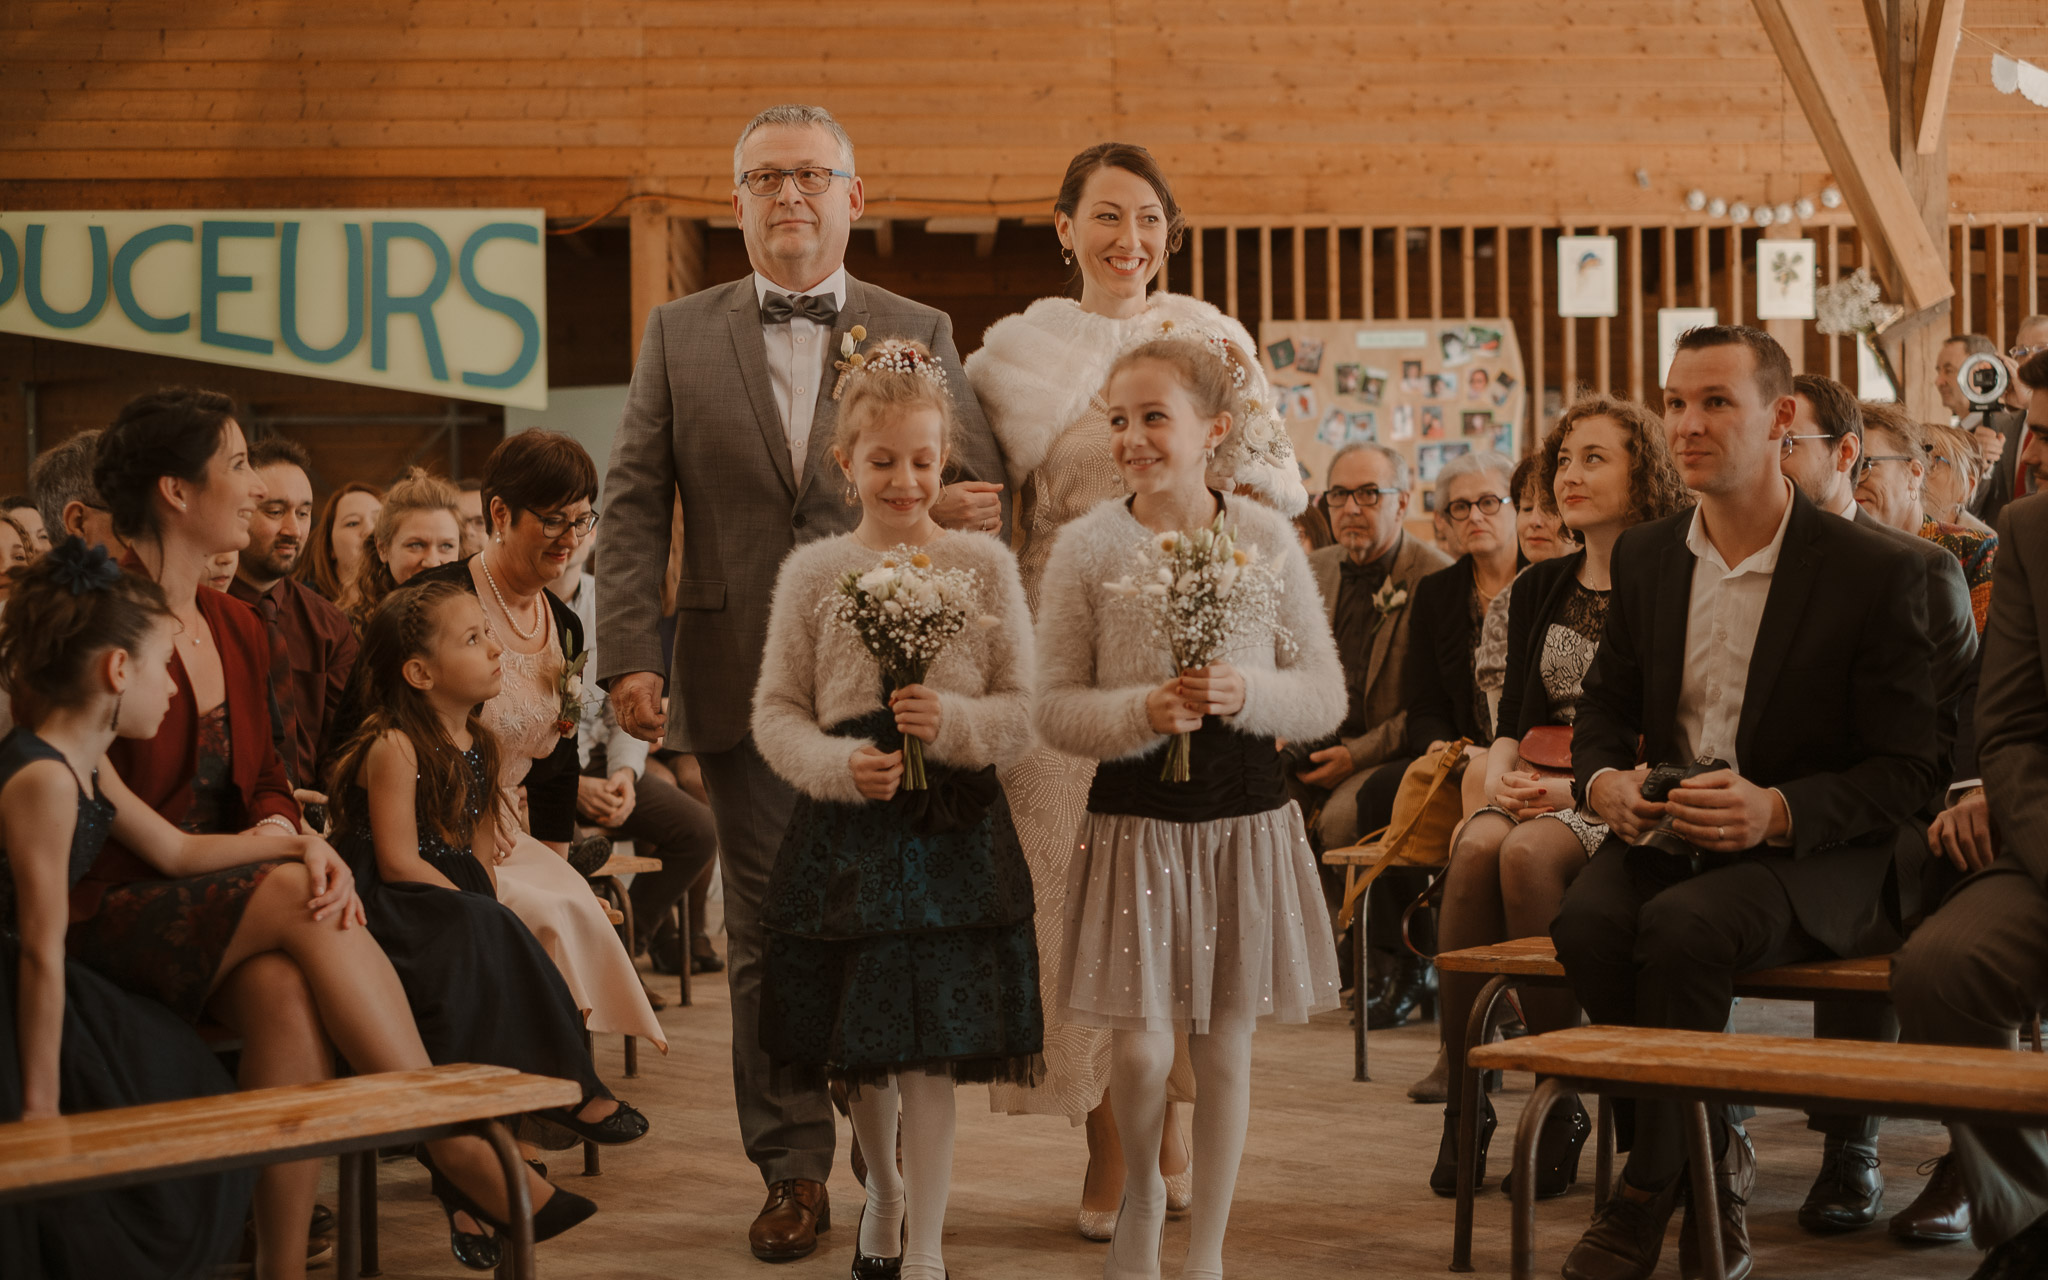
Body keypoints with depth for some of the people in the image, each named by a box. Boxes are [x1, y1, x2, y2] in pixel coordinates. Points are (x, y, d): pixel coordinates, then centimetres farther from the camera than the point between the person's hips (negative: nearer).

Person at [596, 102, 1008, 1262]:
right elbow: (635, 505, 4)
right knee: (767, 937, 3)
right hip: (745, 678, 0)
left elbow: (982, 491, 6)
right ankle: (794, 1173, 12)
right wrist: (630, 653, -7)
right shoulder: (680, 335, 8)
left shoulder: (921, 333, 8)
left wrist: (951, 513, -19)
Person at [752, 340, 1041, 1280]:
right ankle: (884, 1188, 39)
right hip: (844, 827, 2)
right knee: (858, 1049, 13)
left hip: (954, 827, -1)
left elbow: (1024, 707, 3)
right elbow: (776, 711, 5)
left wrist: (954, 723, -16)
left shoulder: (983, 565, 3)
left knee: (931, 1050, -4)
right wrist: (838, 766, -13)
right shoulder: (813, 571, 5)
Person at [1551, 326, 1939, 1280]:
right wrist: (1602, 781, -6)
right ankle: (1714, 1161, -10)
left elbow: (1908, 768, -7)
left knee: (1681, 926, -35)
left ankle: (1646, 1198, -17)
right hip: (1663, 835, 5)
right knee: (1587, 922, -29)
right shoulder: (1643, 557, 10)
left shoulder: (1876, 573, -7)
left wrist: (1779, 810, -24)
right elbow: (1605, 707, 20)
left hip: (1813, 855, -4)